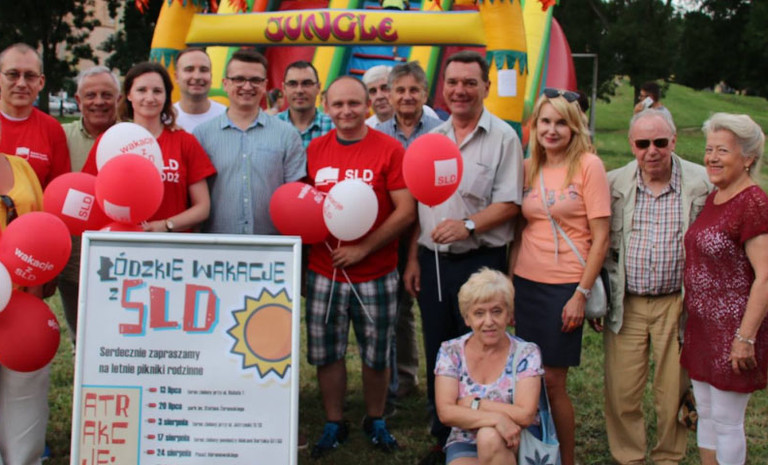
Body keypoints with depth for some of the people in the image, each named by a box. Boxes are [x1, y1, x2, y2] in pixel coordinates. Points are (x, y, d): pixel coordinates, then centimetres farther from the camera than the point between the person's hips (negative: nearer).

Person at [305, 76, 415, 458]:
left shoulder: (389, 149, -7)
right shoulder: (315, 150, 5)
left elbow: (406, 211, -10)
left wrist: (363, 248, -16)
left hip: (375, 275, -3)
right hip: (323, 273, 3)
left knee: (376, 355, 10)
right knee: (325, 353, 10)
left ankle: (375, 421, 31)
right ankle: (333, 424, 27)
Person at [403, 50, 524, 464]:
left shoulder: (503, 138, -4)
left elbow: (509, 204, -9)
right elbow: (418, 204, 14)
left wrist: (468, 225, -24)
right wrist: (413, 258, 9)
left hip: (480, 261, -5)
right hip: (432, 259, 5)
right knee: (436, 352, 12)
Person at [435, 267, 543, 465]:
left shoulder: (526, 354, -5)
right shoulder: (450, 351, -1)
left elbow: (525, 415, -15)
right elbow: (445, 412, -12)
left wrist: (473, 404, -13)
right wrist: (495, 418, -24)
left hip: (511, 447, 0)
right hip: (464, 446, 0)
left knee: (489, 436, -33)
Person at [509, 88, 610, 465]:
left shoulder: (588, 165, -6)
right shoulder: (528, 168, 8)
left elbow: (600, 238, -8)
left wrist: (581, 294, -12)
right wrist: (509, 284, 8)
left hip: (565, 286, -4)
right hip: (526, 284, 5)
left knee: (553, 381, 0)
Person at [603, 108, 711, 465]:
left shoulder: (702, 182, -4)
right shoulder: (614, 183, 0)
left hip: (676, 303, -1)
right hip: (626, 305, 1)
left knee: (673, 392, 9)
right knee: (621, 393, 4)